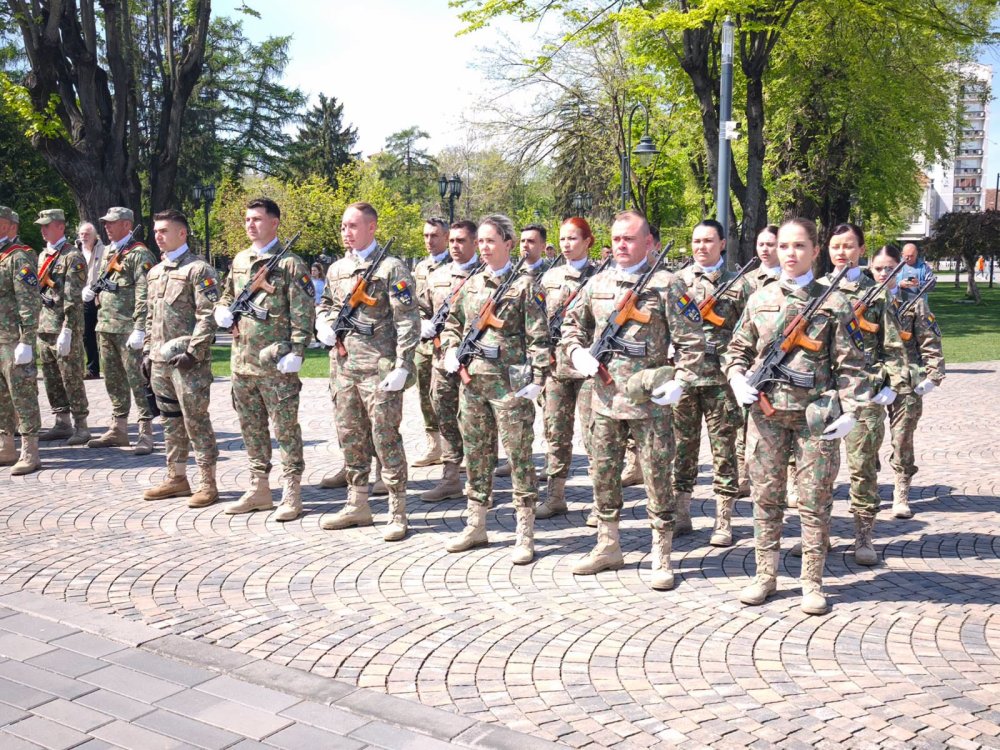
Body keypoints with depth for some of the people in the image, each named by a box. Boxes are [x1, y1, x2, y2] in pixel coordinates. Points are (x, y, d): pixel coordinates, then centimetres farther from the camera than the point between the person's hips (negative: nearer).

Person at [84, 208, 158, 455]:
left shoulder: (139, 254, -9)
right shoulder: (108, 252, 17)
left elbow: (144, 295, -16)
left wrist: (139, 329, -21)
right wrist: (91, 290, 4)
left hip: (128, 329, -8)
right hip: (106, 327, 9)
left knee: (137, 380, -5)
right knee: (113, 380, 14)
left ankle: (146, 434, -1)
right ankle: (118, 430, 23)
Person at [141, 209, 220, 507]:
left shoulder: (198, 269, -8)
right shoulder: (154, 272, 17)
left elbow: (209, 316, -14)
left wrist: (193, 351, -19)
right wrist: (147, 351, 16)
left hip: (188, 360, -8)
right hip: (160, 360, 8)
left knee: (196, 421, -3)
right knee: (171, 421, 14)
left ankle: (207, 484, 4)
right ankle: (176, 478, 24)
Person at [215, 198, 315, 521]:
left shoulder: (290, 263, -7)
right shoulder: (239, 260, 14)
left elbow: (303, 314, -11)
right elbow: (226, 297, 27)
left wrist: (296, 352, -18)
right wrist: (222, 312, 4)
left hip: (276, 363, -7)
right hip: (242, 361, 7)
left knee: (285, 428, -1)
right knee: (251, 428, 14)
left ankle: (291, 495, 6)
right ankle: (259, 489, 25)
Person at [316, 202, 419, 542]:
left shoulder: (391, 268, -6)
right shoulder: (336, 269, 14)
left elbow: (408, 320, -10)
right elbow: (325, 304, 30)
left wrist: (402, 366, -17)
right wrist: (324, 325, 6)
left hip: (379, 369, -7)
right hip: (342, 366, 7)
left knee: (386, 439, -3)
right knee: (350, 438, 13)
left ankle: (397, 513, 6)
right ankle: (357, 506, 26)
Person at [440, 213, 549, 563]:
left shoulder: (524, 285, -4)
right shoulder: (471, 284, 12)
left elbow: (538, 337, -7)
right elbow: (452, 324, 24)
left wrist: (536, 380, -14)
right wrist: (451, 350, 5)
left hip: (509, 385, -6)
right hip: (472, 382, 6)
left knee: (519, 456, -2)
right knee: (476, 455, 13)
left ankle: (525, 536, 6)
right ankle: (476, 527, 25)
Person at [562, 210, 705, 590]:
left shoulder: (666, 284, -5)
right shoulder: (597, 284, 10)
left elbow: (692, 341, -5)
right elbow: (571, 324, 21)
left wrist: (679, 382, -14)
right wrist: (578, 352, 2)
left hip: (649, 401, -5)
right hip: (604, 398, 5)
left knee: (657, 479, 1)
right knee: (603, 476, 13)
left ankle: (661, 559, 12)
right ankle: (608, 547, 28)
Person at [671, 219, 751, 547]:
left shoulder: (738, 284, 5)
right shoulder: (677, 280, 9)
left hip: (721, 376, -1)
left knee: (724, 448, 2)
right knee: (682, 446, 7)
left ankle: (724, 522, 9)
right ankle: (681, 515, 18)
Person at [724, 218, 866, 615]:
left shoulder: (833, 302, 2)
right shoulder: (759, 299, 9)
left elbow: (850, 363, 1)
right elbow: (737, 350, 16)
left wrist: (848, 409, -7)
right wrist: (738, 379, -3)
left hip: (816, 415, -2)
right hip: (766, 412, 2)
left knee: (815, 501, 3)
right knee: (765, 497, 8)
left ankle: (812, 582, 14)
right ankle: (765, 576, 19)